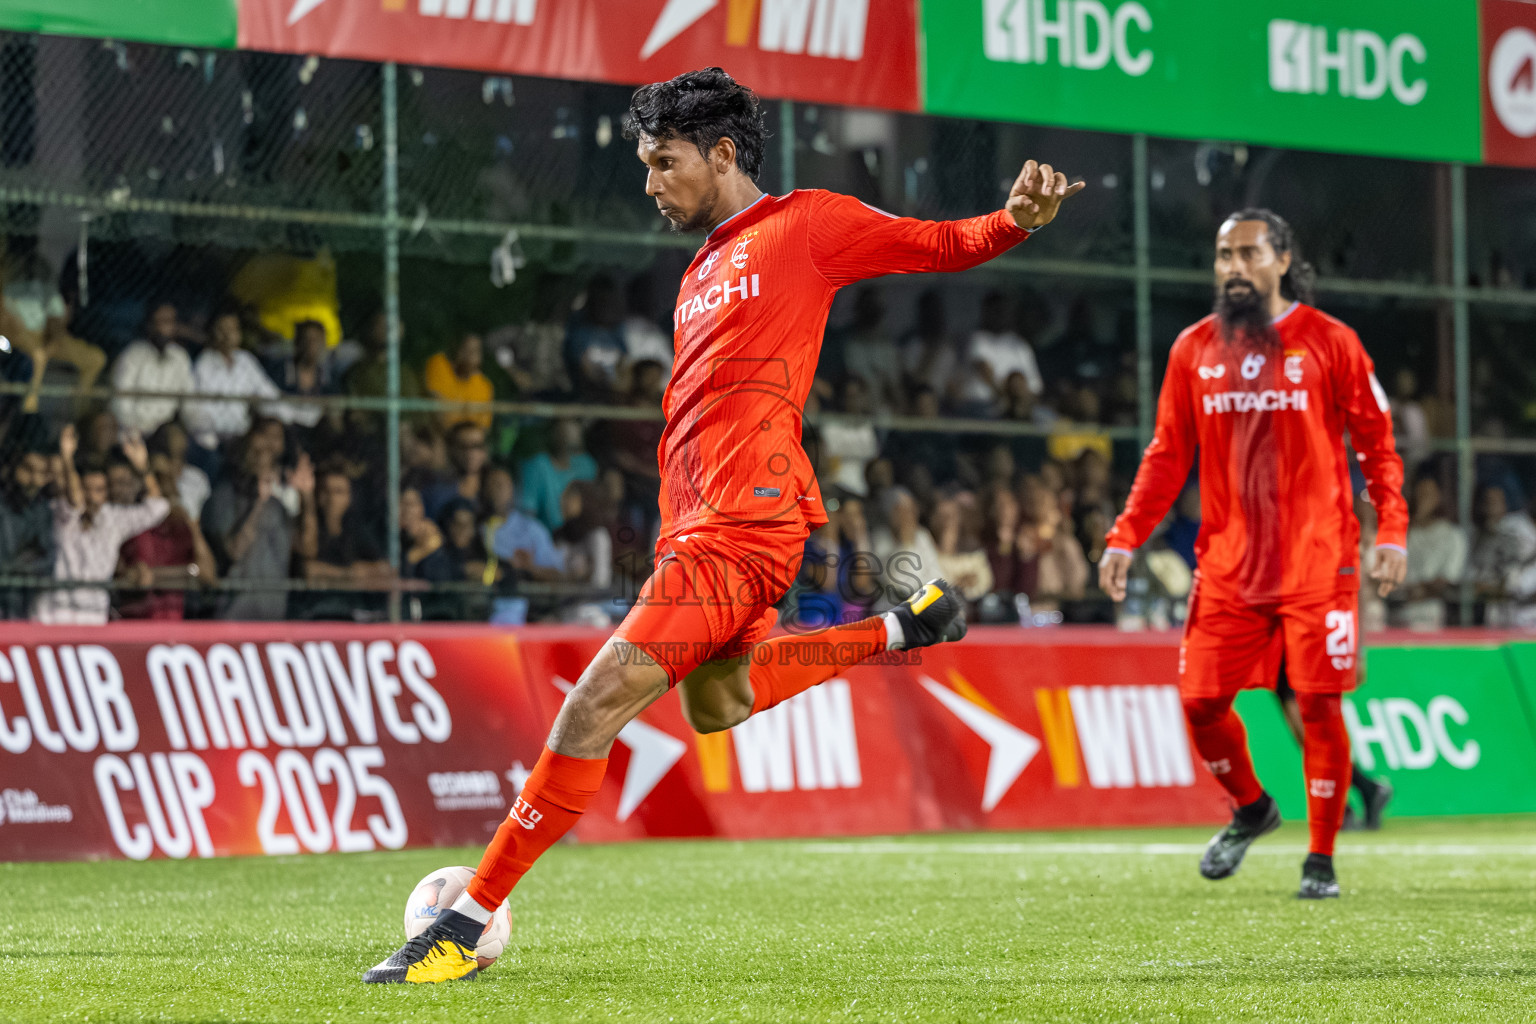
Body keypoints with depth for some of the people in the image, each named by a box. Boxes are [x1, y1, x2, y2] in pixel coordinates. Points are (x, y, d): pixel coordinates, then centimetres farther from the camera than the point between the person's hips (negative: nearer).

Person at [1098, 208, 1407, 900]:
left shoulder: (1329, 342, 0)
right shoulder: (1193, 349, 8)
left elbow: (1377, 444, 2)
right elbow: (1167, 455, 11)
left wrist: (1392, 532, -10)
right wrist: (1125, 537, 0)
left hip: (1317, 562, -3)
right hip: (1228, 566, 3)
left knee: (1319, 705, -5)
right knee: (1201, 700, -1)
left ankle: (1320, 859, 8)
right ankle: (1250, 809, 27)